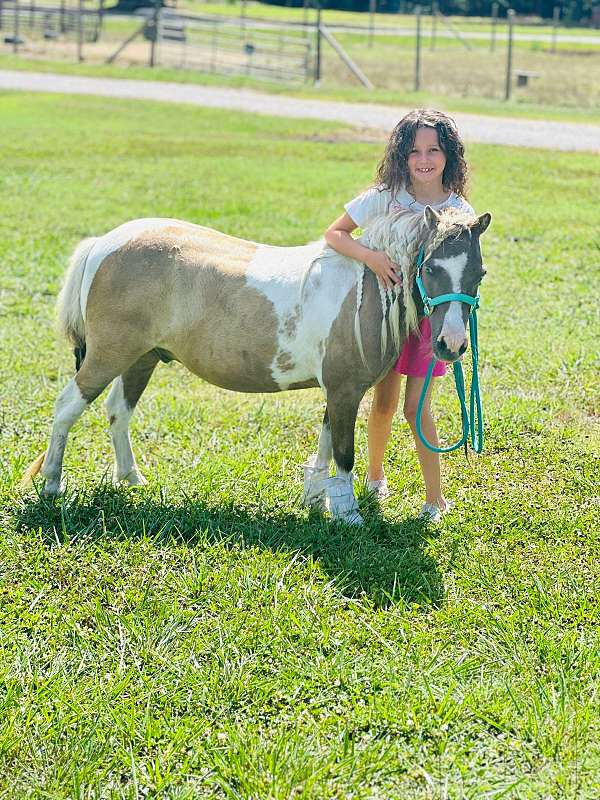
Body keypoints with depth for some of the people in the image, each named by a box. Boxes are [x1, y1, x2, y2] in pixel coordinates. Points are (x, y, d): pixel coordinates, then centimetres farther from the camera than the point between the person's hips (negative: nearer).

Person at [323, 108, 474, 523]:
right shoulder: (385, 197, -10)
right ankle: (375, 474, 33)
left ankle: (436, 497, 8)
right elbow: (334, 233, -11)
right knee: (384, 403, 8)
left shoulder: (460, 211, -9)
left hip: (431, 313, -1)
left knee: (416, 406, -3)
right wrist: (372, 258, -28)